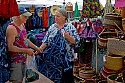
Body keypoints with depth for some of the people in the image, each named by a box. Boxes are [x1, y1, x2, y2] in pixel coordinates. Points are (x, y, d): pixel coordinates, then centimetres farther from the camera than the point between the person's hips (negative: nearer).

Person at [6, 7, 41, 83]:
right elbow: (10, 47, -24)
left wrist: (36, 47, 11)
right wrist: (27, 50, -21)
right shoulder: (12, 28, -20)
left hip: (23, 59, 9)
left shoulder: (22, 25, 8)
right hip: (15, 61, -9)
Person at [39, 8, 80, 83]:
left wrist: (67, 36, -25)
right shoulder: (52, 27, 8)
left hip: (66, 59, -3)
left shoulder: (70, 27, -4)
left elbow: (76, 41, -11)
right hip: (52, 58, 4)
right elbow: (46, 41, 8)